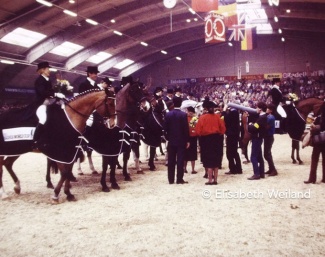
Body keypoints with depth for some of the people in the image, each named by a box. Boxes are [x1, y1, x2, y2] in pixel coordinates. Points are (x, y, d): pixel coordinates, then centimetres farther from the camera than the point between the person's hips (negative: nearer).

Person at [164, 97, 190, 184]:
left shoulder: (168, 114, 0)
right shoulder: (183, 114, -10)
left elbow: (165, 128, 1)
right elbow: (186, 128, -10)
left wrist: (168, 138, 11)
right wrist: (187, 140, -3)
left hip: (171, 141, 3)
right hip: (181, 141, -3)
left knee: (171, 161, 8)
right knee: (180, 160, 1)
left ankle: (171, 179, 12)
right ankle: (179, 179, 2)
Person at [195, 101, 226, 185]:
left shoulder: (203, 117, -10)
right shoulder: (217, 116, 0)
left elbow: (198, 130, -11)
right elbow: (223, 128, 1)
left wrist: (201, 135, 8)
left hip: (206, 139, -3)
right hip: (216, 139, 4)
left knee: (208, 161, 3)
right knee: (215, 160, 12)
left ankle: (210, 180, 1)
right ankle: (215, 180, 15)